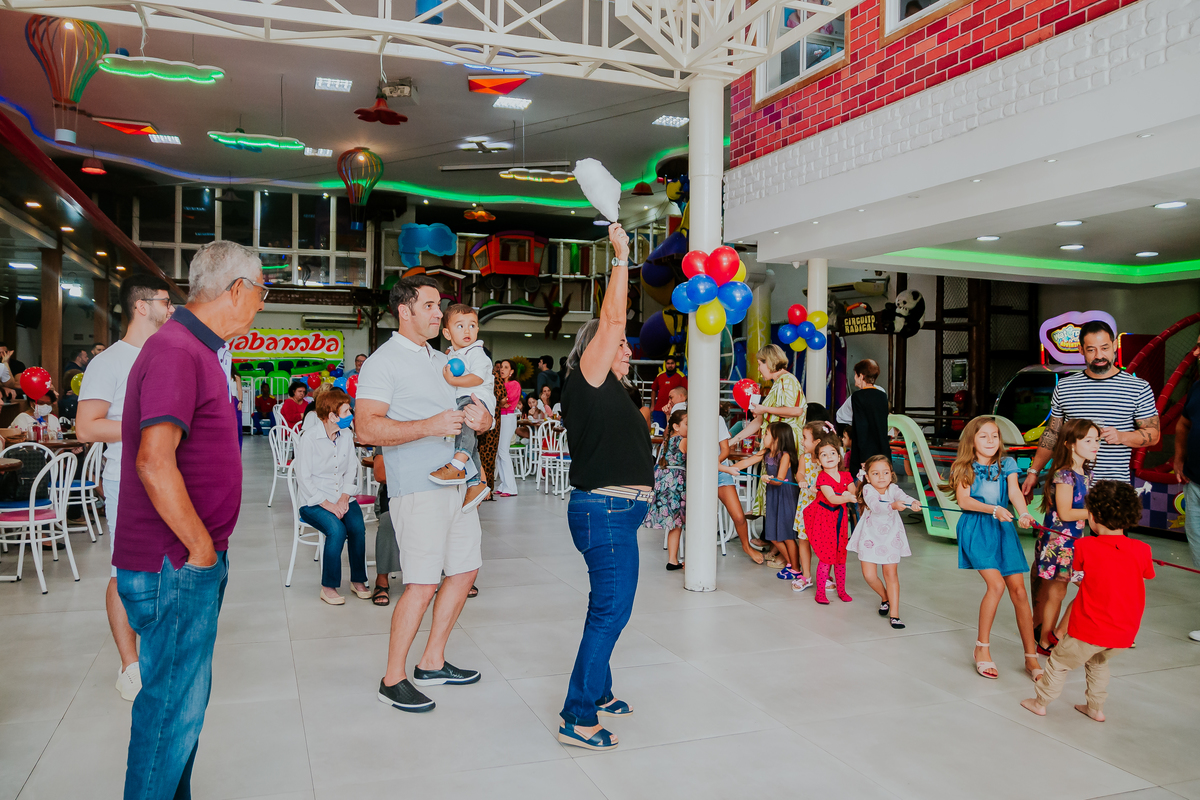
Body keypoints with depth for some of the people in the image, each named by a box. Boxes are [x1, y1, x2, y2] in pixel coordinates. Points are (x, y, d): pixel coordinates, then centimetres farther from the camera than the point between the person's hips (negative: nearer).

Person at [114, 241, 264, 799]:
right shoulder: (177, 352, -19)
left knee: (185, 695, 20)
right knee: (174, 705, 2)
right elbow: (154, 462, -28)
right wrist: (201, 548, -20)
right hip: (177, 565, -10)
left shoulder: (199, 351, 14)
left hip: (191, 562, 10)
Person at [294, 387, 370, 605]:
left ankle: (358, 580, -5)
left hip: (342, 497, 5)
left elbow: (351, 470, 9)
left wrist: (345, 497, -8)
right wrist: (326, 504, -19)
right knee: (337, 530, -29)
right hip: (313, 501, -4)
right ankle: (328, 587, -14)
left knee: (358, 527, -23)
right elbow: (304, 478, -12)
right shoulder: (309, 438, -10)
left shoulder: (347, 434, 6)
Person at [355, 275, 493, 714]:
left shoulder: (443, 360, 18)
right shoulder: (383, 362, -7)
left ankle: (432, 662, 27)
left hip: (458, 481, 9)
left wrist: (483, 419, 0)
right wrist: (430, 426, -26)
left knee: (465, 569, 13)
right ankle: (393, 679, 9)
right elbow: (366, 427, -18)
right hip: (418, 488, -9)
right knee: (422, 584, -8)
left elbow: (466, 408, 25)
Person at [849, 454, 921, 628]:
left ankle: (894, 614, 5)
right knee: (869, 575, -3)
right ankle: (885, 598, 27)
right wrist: (892, 506, -53)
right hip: (870, 537, -1)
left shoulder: (892, 489, -7)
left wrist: (913, 503, -50)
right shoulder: (868, 489, -15)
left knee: (891, 574, 0)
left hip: (890, 537, 1)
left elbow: (902, 496, -28)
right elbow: (875, 505, -34)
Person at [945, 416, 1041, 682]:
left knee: (1018, 590, -1)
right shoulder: (965, 467, -1)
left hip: (1003, 529, 3)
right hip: (975, 529, -3)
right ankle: (982, 648, -1)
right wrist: (993, 509, -26)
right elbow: (963, 500, -11)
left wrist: (1024, 514, -29)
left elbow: (1015, 491, -10)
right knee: (996, 584, -18)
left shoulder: (1006, 464, 6)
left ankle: (1031, 657, 10)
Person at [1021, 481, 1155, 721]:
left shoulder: (1085, 547, -14)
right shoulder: (1142, 550, -7)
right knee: (1098, 663, 32)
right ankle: (1096, 708, 38)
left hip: (1091, 629, -4)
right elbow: (1147, 575, 12)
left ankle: (1041, 702, 31)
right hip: (1125, 631, 4)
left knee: (1059, 662, 17)